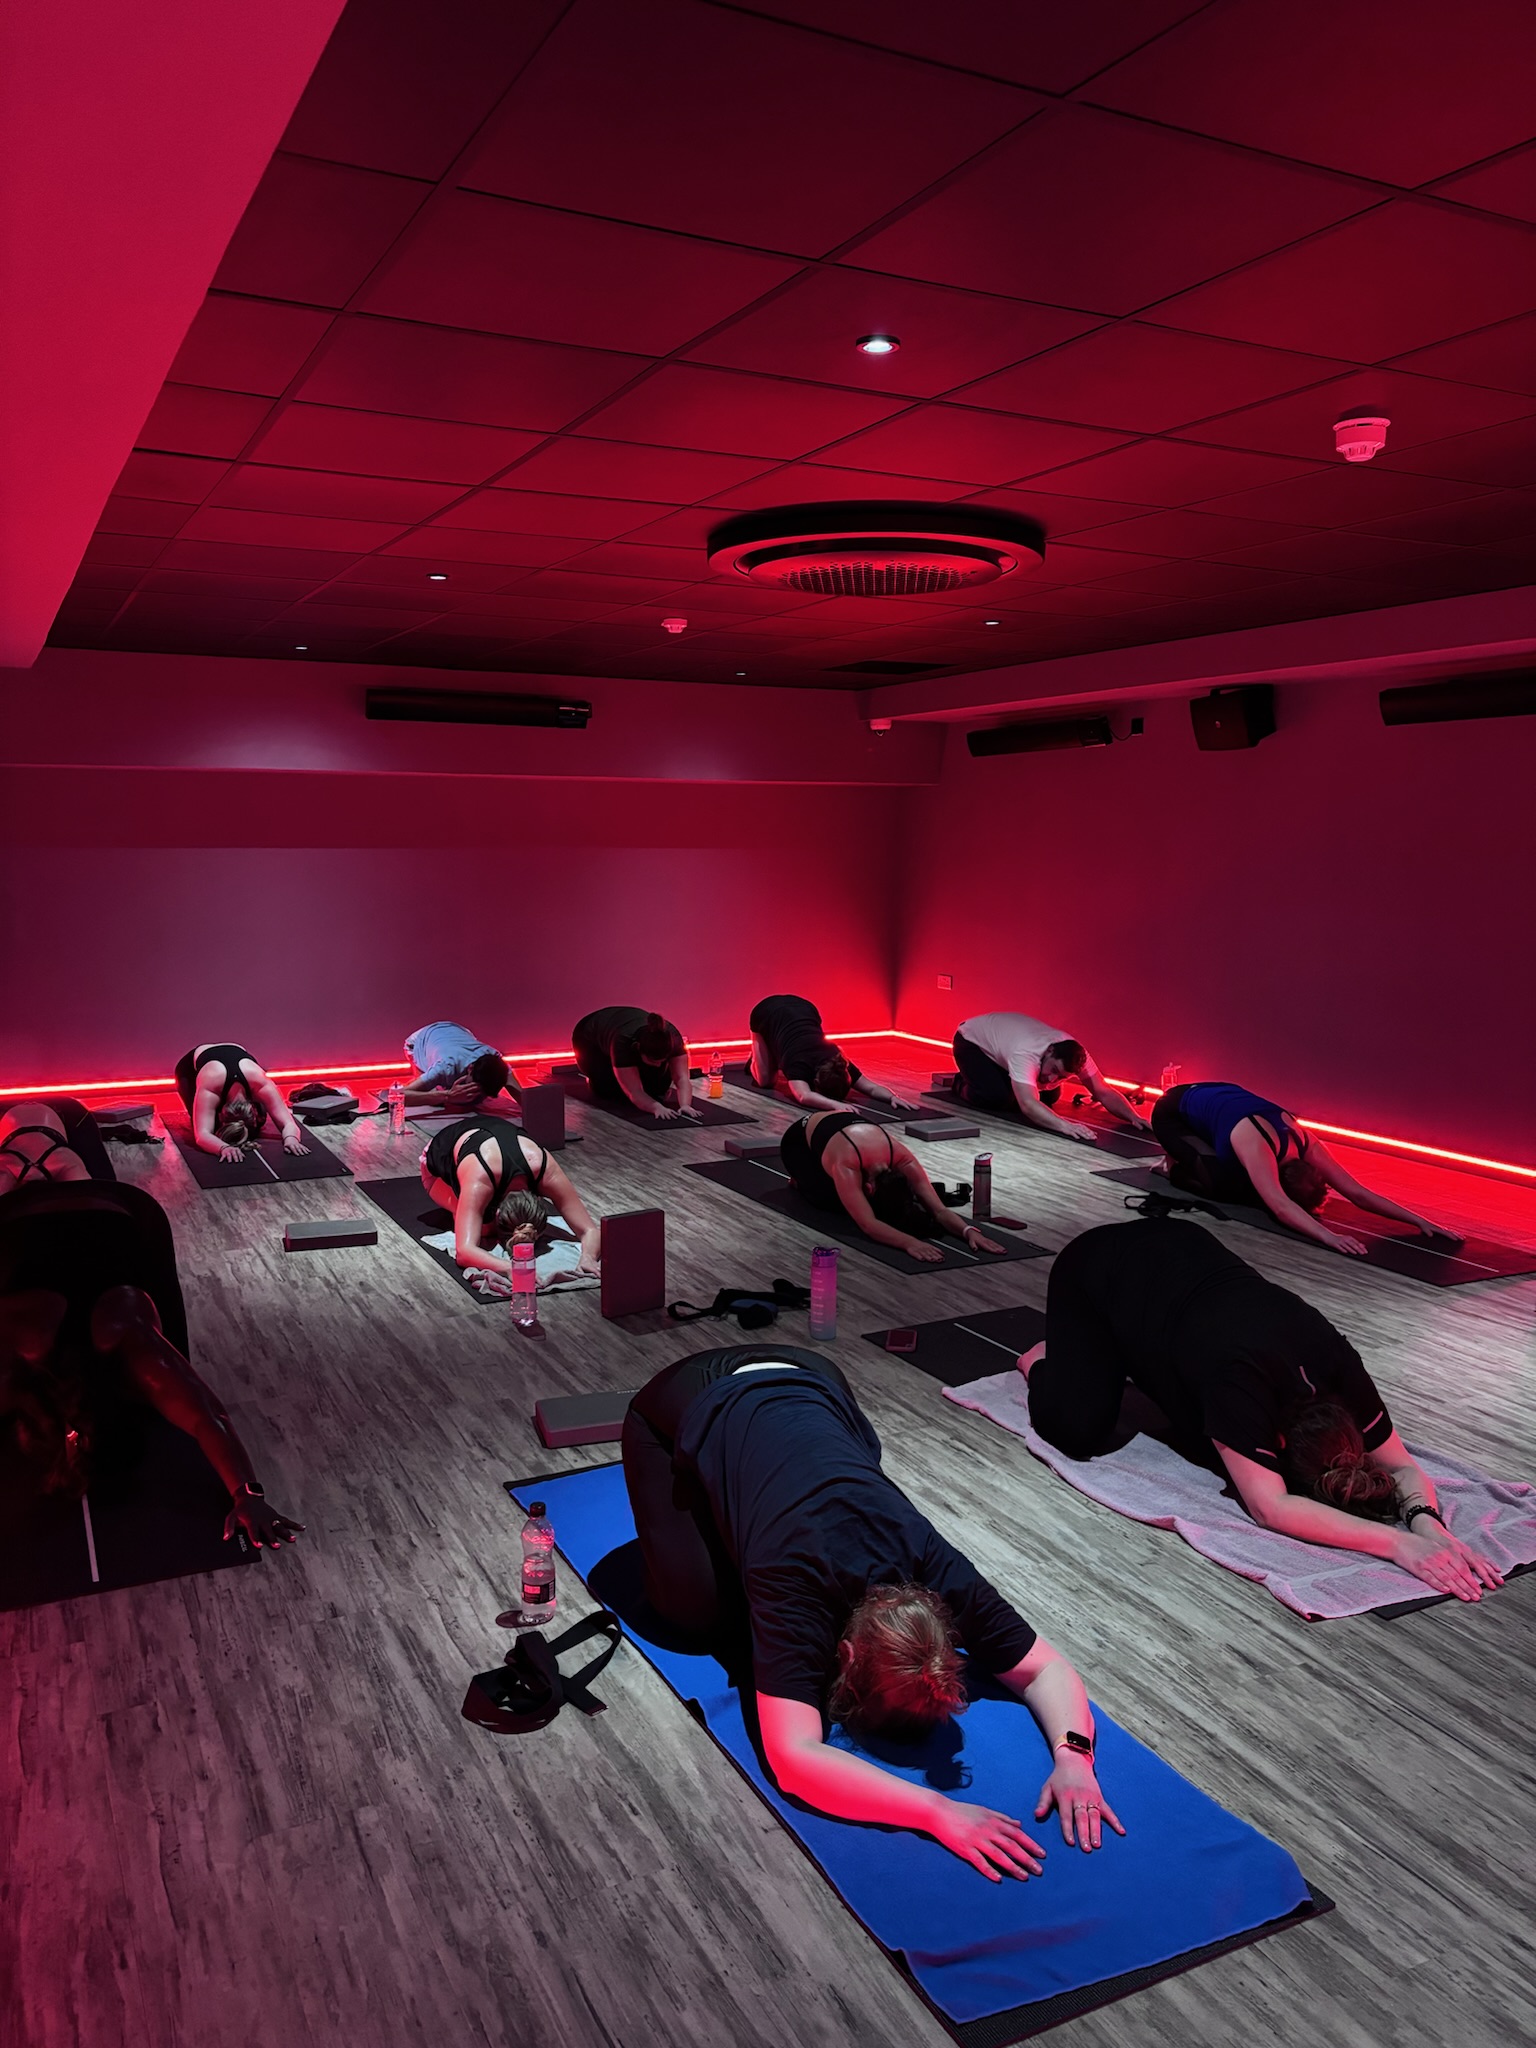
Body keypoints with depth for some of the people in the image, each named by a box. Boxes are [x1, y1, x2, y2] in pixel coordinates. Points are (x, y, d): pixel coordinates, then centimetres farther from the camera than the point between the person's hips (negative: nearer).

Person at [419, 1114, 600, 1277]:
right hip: (440, 1159, -3)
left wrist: (587, 1258, -58)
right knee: (484, 1228, -23)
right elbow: (464, 1251, -58)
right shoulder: (478, 1181, -49)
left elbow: (589, 1230, -36)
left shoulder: (546, 1170, -39)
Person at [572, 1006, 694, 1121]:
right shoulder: (623, 1043, -45)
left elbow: (682, 1078, -38)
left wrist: (685, 1105, -56)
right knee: (612, 1089, -23)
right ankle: (593, 1080, 9)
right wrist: (657, 1108, -63)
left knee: (659, 1085, -13)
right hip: (590, 1039, -4)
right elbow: (635, 1092, -47)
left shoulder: (672, 1037, -36)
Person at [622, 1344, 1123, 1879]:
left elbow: (1047, 1669, -17)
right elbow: (793, 1759, -45)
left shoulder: (938, 1572, -26)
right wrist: (937, 1811, -52)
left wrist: (1072, 1753, -36)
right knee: (703, 1614, -10)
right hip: (686, 1408, -4)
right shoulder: (796, 1597, -38)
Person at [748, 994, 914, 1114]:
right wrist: (836, 1105, -78)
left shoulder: (839, 1064, -31)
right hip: (767, 1013, -4)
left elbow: (872, 1087, -30)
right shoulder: (799, 1063, -44)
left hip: (802, 1009, 4)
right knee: (766, 1080, -7)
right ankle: (755, 1061, 28)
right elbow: (804, 1096, -63)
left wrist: (892, 1097, -51)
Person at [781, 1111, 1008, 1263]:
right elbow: (869, 1225, -58)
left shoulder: (902, 1158, -34)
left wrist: (969, 1230, -56)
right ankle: (802, 1178, 10)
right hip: (800, 1139, -5)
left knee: (847, 1196, -10)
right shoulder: (845, 1166, -48)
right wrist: (910, 1242, -73)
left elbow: (938, 1209, -37)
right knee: (828, 1199, -24)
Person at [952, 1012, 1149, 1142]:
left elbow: (1103, 1091, -25)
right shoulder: (1026, 1054, -47)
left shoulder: (1074, 1055, -28)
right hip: (971, 1040, -6)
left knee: (1050, 1096, -5)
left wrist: (1133, 1117, -40)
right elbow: (1028, 1105, -58)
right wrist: (1064, 1125, -71)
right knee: (995, 1097, -30)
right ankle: (963, 1086, 4)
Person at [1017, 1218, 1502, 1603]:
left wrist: (1427, 1521, -35)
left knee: (1208, 1440, 2)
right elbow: (1269, 1508, -45)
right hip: (1096, 1269, -6)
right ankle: (1045, 1361, 15)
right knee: (1081, 1431, -20)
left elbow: (1402, 1466, -13)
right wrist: (1398, 1543, -51)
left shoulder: (1337, 1363, -24)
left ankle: (1129, 1365, 28)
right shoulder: (1239, 1379, -43)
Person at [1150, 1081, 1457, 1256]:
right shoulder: (1259, 1148, -41)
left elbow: (1358, 1192, -21)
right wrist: (1328, 1236, -69)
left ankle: (1189, 1158, 23)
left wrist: (1420, 1221, -29)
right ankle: (1175, 1166, 5)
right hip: (1173, 1111, -8)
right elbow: (1279, 1205, -55)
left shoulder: (1305, 1145, -20)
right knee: (1223, 1183, -28)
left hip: (1219, 1098, 8)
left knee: (1250, 1185, -2)